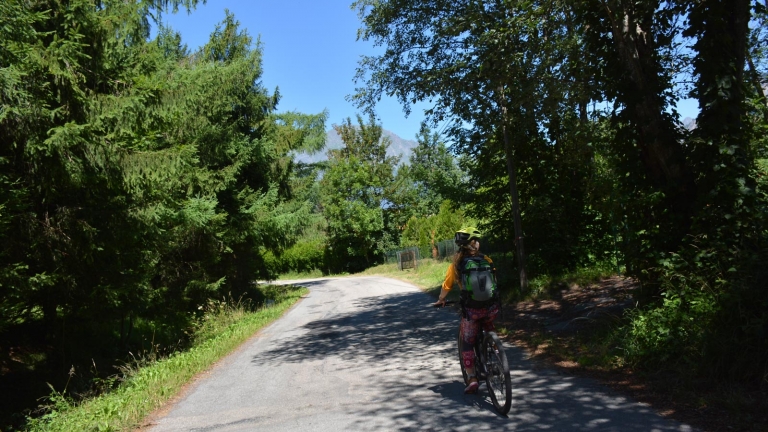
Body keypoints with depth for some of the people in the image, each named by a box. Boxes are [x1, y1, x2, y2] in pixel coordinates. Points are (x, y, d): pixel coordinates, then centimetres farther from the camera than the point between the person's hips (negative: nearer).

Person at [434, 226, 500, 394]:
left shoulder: (456, 264, -1)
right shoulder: (486, 260, 4)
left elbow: (446, 287, 5)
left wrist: (440, 300, 25)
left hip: (471, 310, -2)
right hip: (491, 307, 2)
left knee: (467, 344, 14)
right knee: (488, 327, 37)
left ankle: (472, 379, 9)